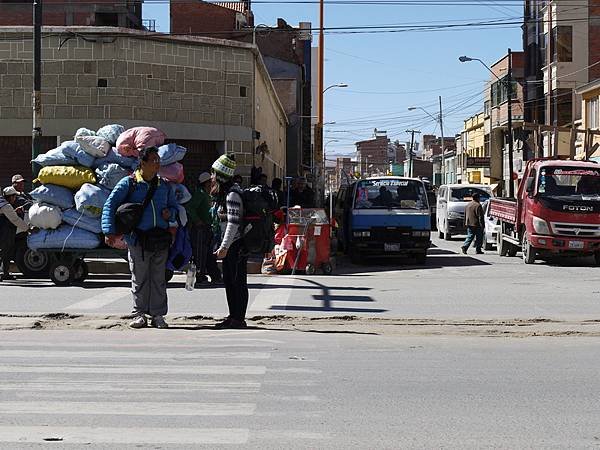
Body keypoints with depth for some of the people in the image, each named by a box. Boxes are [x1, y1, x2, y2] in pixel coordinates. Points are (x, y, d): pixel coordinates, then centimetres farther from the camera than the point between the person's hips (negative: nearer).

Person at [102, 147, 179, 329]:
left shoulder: (165, 186, 13)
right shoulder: (129, 183, -1)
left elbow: (174, 206, 25)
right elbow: (110, 205, -4)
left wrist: (170, 213, 0)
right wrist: (110, 231, -14)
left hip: (161, 238, 3)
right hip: (139, 239, -3)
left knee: (159, 279, 6)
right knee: (139, 279, 4)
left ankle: (158, 315, 12)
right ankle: (139, 314, 14)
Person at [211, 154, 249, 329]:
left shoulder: (232, 195, -16)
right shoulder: (226, 192, 14)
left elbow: (233, 223, -22)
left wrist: (224, 247, -24)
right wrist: (223, 246, 20)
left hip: (236, 244, -10)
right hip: (230, 245, 10)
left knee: (238, 281, -5)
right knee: (229, 280, 13)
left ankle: (239, 319, -2)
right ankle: (233, 317, 19)